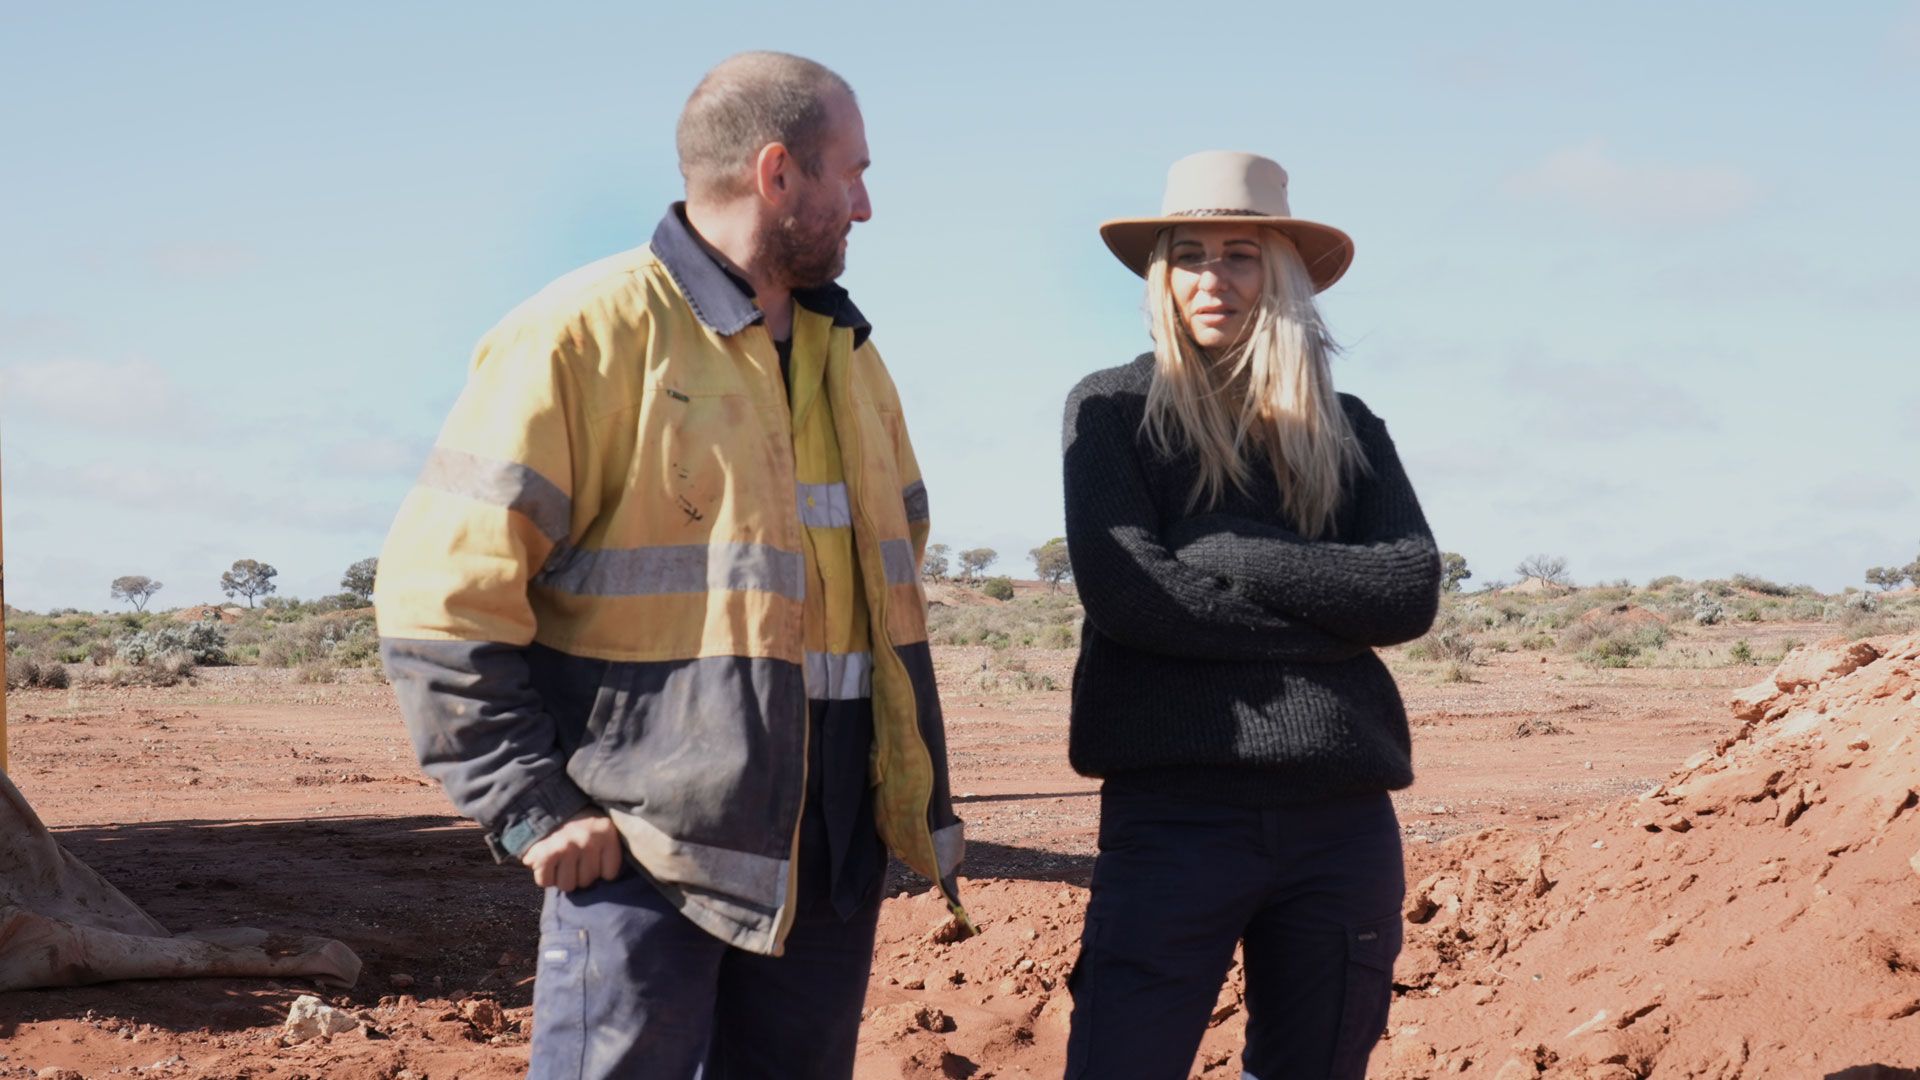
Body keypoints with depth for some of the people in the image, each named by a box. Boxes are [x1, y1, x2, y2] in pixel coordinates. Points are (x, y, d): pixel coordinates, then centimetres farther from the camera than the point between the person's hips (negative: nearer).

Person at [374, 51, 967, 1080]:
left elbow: (896, 551, 30)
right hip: (649, 840, -7)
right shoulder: (588, 335, -10)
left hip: (831, 844, 7)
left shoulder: (847, 355, 16)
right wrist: (534, 809, -16)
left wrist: (906, 778, 19)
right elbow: (442, 594, -14)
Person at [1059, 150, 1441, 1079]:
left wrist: (1235, 557, -10)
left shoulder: (1348, 431, 13)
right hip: (1175, 802, -3)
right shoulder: (1112, 410, 5)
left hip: (1341, 812, 4)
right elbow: (1121, 588, -9)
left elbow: (1414, 593, -1)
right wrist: (1324, 617, -7)